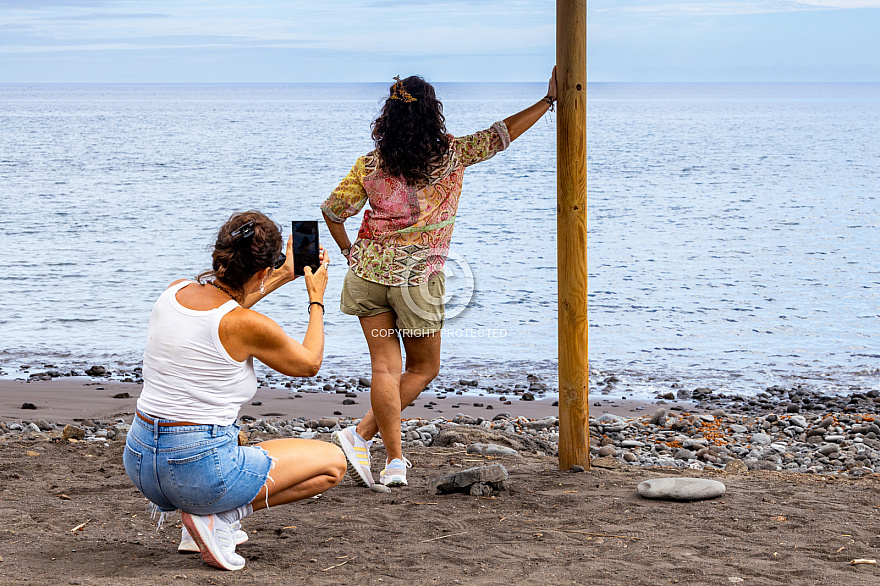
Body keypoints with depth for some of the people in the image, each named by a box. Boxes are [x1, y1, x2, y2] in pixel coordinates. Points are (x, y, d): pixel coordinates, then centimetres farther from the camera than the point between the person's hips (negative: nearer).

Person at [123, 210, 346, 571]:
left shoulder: (174, 292, 1)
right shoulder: (249, 326, -17)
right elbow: (309, 364, 3)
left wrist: (284, 275, 32)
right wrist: (316, 298, 16)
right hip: (201, 470, -7)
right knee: (333, 463, 9)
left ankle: (196, 527, 22)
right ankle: (218, 517, -2)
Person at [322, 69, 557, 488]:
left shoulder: (370, 164, -1)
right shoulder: (451, 155, -6)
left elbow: (332, 210, 3)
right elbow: (502, 135, 2)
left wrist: (349, 251, 20)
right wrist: (549, 99, 12)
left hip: (368, 270, 3)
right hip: (418, 278, -3)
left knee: (386, 367, 5)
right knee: (423, 368, 12)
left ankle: (395, 460, 1)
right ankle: (360, 435, -1)